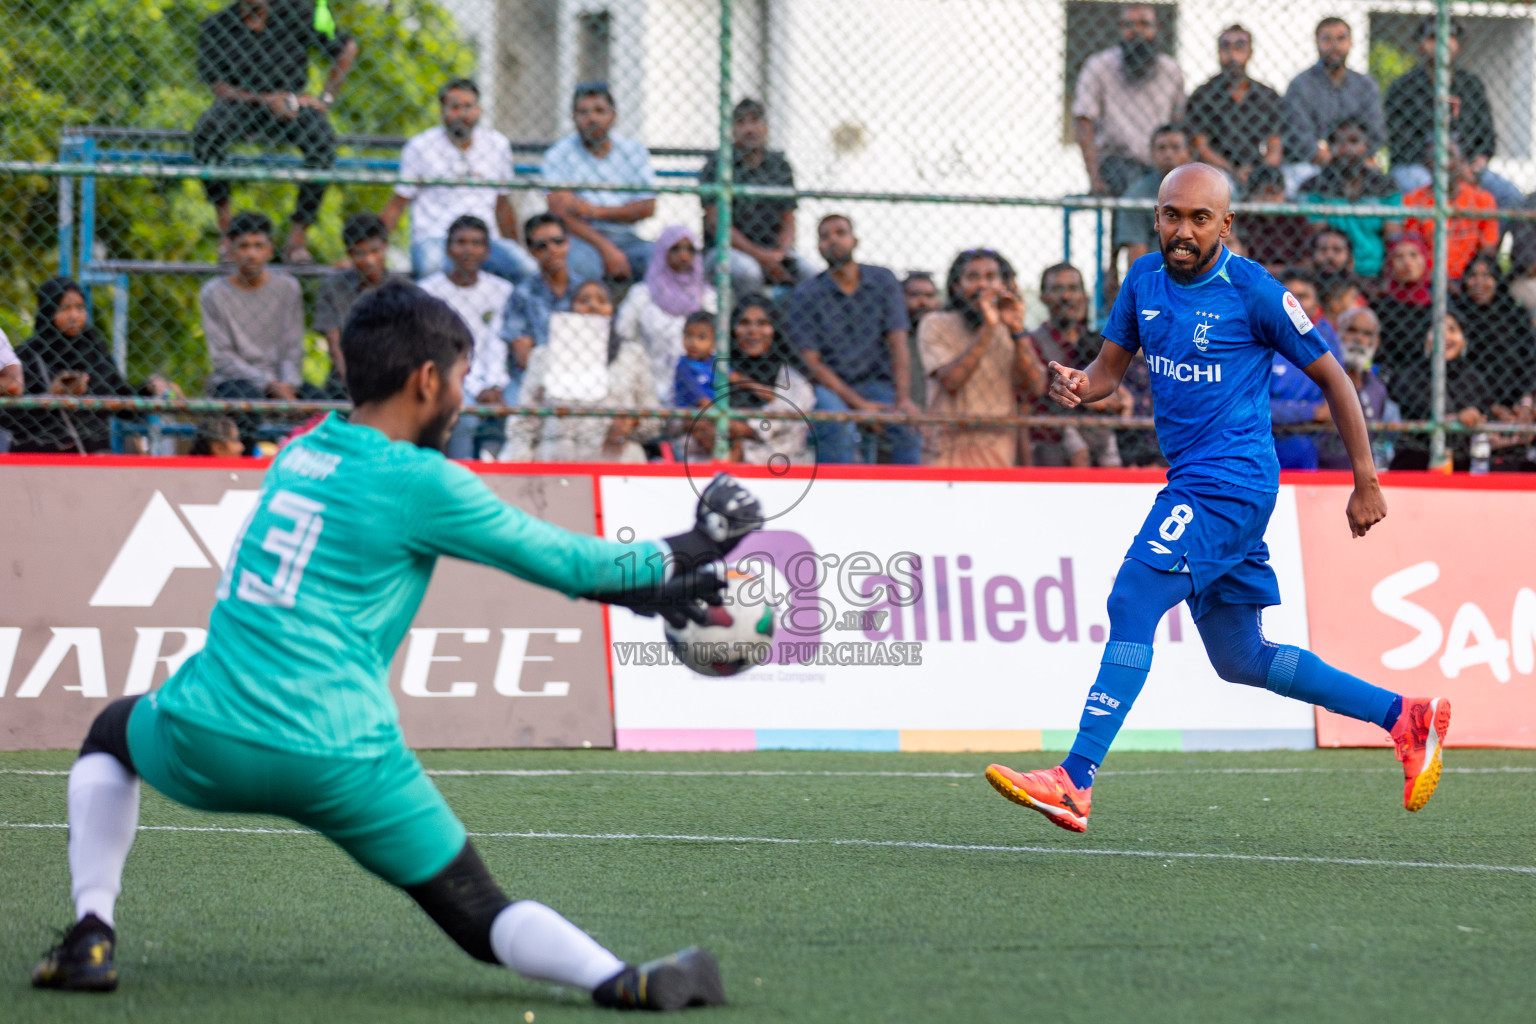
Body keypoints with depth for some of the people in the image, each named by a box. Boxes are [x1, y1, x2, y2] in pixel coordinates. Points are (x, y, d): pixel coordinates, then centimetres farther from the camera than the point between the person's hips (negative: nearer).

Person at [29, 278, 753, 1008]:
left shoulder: (302, 453, 17)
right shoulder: (417, 482, -3)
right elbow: (561, 559, 5)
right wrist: (684, 551, 21)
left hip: (202, 751, 4)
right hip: (337, 766, -4)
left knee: (112, 732, 36)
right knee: (483, 918, 4)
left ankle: (91, 937, 19)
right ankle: (621, 981, -24)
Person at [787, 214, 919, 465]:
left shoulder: (882, 281, 6)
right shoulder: (805, 295, -1)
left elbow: (898, 345, 0)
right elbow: (813, 363, -6)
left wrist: (903, 398, -16)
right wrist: (859, 404, -17)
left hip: (877, 381, 2)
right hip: (831, 387, -2)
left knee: (908, 424, -30)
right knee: (838, 428, -36)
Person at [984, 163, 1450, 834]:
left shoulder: (1253, 292, -10)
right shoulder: (1145, 280, 9)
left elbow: (1331, 377, -2)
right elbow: (1110, 368, 17)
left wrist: (1366, 483, 0)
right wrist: (1077, 385, -8)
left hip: (1232, 477, -9)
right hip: (1194, 481, 9)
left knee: (1132, 605, -20)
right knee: (1242, 660, 13)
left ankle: (1075, 784, -24)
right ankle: (1405, 717, 24)